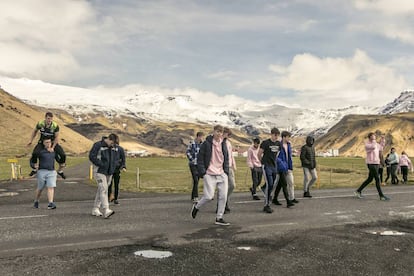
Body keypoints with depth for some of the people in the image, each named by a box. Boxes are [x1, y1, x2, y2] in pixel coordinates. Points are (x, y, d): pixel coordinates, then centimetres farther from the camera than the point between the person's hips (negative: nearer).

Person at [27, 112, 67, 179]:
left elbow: (56, 137, -14)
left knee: (63, 155, -17)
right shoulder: (40, 123, -18)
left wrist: (52, 147, -20)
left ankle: (60, 171, 9)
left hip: (53, 142, 0)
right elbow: (35, 131, 4)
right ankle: (34, 169, 6)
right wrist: (31, 140, 5)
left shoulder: (55, 126, -22)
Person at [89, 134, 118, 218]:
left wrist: (113, 166, 2)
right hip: (100, 171, -6)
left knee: (100, 190, 11)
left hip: (109, 173, 6)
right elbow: (92, 156, -13)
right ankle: (106, 210, -22)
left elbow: (115, 158, 20)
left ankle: (95, 210, 19)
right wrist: (101, 164, -17)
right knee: (103, 189, -16)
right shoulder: (98, 145, -9)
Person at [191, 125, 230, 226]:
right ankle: (196, 206, 23)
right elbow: (200, 158, -4)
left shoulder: (223, 144, 10)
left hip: (222, 174, 5)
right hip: (209, 174, -5)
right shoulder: (206, 143, -6)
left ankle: (219, 218, 12)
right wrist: (202, 172, -10)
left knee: (223, 196, -1)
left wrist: (226, 171, 8)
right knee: (209, 196, -7)